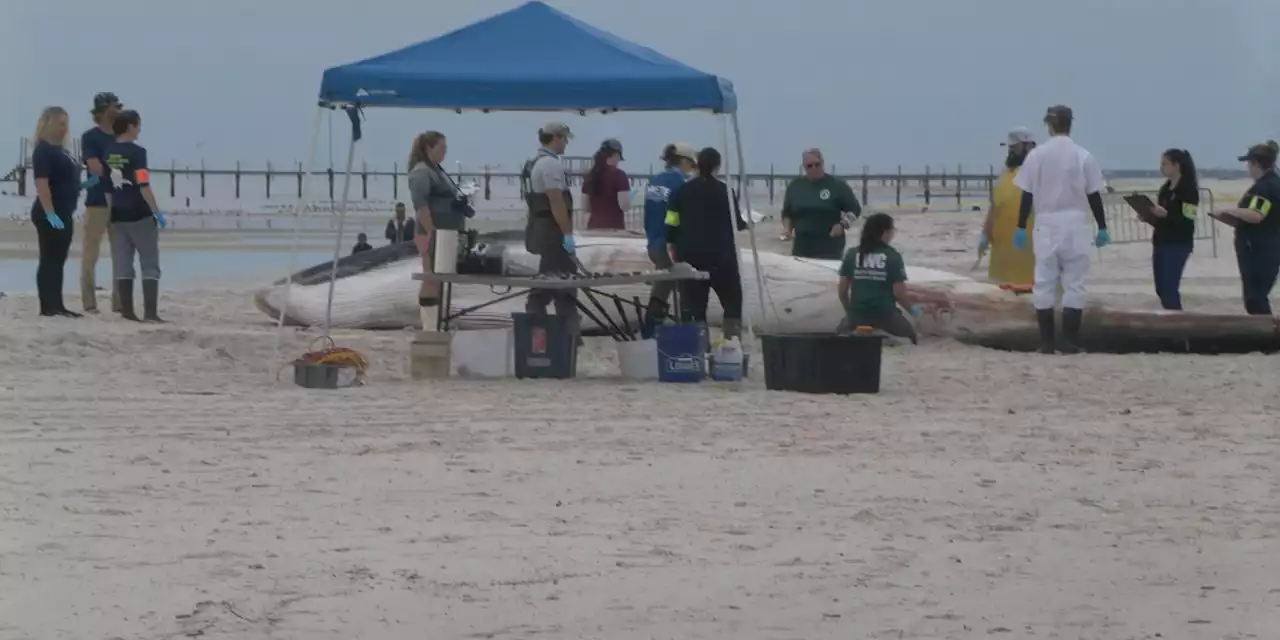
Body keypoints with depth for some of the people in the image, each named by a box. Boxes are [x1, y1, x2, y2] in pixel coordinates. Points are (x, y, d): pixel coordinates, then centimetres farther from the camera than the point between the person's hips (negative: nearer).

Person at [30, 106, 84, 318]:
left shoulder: (60, 150, 16)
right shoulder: (43, 150, -13)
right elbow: (42, 184, -21)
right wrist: (50, 214, -27)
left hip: (63, 213, 10)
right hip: (50, 215, -10)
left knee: (58, 261, 10)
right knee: (49, 260, -8)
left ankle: (56, 305, 14)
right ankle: (48, 307, -8)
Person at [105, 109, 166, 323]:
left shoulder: (109, 154, 9)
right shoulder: (137, 152, -13)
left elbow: (107, 186, 12)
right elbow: (143, 186, -18)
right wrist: (157, 211, -13)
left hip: (118, 214, 7)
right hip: (139, 215, -7)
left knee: (123, 264, 8)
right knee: (150, 264, -2)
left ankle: (127, 310, 7)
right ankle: (150, 312, -9)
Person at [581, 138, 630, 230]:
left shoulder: (590, 175, 9)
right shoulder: (618, 175, -9)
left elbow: (585, 206, 13)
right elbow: (624, 205, -14)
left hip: (594, 227, 6)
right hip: (614, 227, -6)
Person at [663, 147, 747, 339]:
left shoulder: (682, 191, 4)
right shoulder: (724, 191, -4)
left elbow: (671, 226, 3)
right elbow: (735, 223, 1)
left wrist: (672, 247, 14)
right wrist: (745, 223, 23)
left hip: (689, 256, 3)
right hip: (720, 256, -3)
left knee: (693, 307, 4)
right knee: (733, 302, 10)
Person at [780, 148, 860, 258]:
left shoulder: (837, 185, -1)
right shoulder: (795, 187, 9)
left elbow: (855, 209, 4)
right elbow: (787, 213, 20)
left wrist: (842, 225, -11)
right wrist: (787, 228, 2)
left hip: (830, 249, -3)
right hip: (802, 248, 4)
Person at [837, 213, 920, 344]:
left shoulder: (851, 255, 4)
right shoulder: (893, 256, -5)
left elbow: (842, 289, 6)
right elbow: (899, 292, -8)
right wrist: (912, 308, 12)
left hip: (857, 314, 2)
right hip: (885, 314, -2)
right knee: (909, 337, 21)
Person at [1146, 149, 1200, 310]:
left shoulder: (1188, 188, -10)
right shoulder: (1165, 188, 14)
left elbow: (1187, 219, -17)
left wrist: (1166, 214, -29)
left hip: (1178, 244, -9)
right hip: (1160, 242, 9)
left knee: (1169, 289, -15)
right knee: (1162, 289, 9)